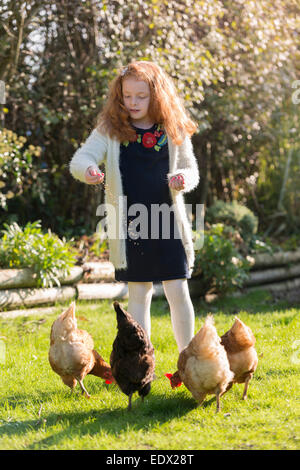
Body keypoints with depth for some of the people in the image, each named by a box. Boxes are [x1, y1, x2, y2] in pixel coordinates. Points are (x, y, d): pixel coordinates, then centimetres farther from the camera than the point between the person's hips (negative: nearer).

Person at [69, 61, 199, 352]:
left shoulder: (174, 130, 2)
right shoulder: (110, 129, 0)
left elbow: (191, 169, 10)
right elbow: (80, 159, -8)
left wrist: (183, 179, -13)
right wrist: (87, 170, -31)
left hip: (168, 223, 0)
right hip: (130, 226, 0)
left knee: (177, 292, 0)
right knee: (138, 295, 7)